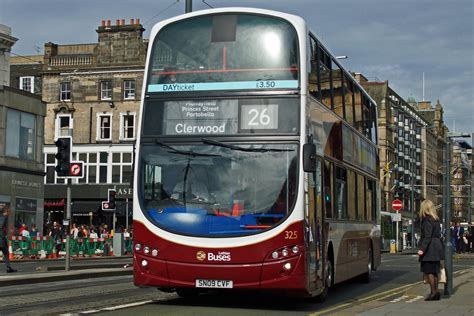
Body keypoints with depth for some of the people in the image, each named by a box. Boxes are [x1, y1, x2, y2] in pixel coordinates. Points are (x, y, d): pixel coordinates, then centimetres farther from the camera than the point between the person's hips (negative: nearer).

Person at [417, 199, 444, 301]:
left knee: (428, 271, -5)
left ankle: (433, 292, -6)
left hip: (430, 249, -9)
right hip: (437, 247, 9)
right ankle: (436, 292, 14)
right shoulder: (436, 219, 14)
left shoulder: (427, 220, -13)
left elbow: (427, 236, -20)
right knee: (434, 271, 12)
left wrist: (422, 249, -22)